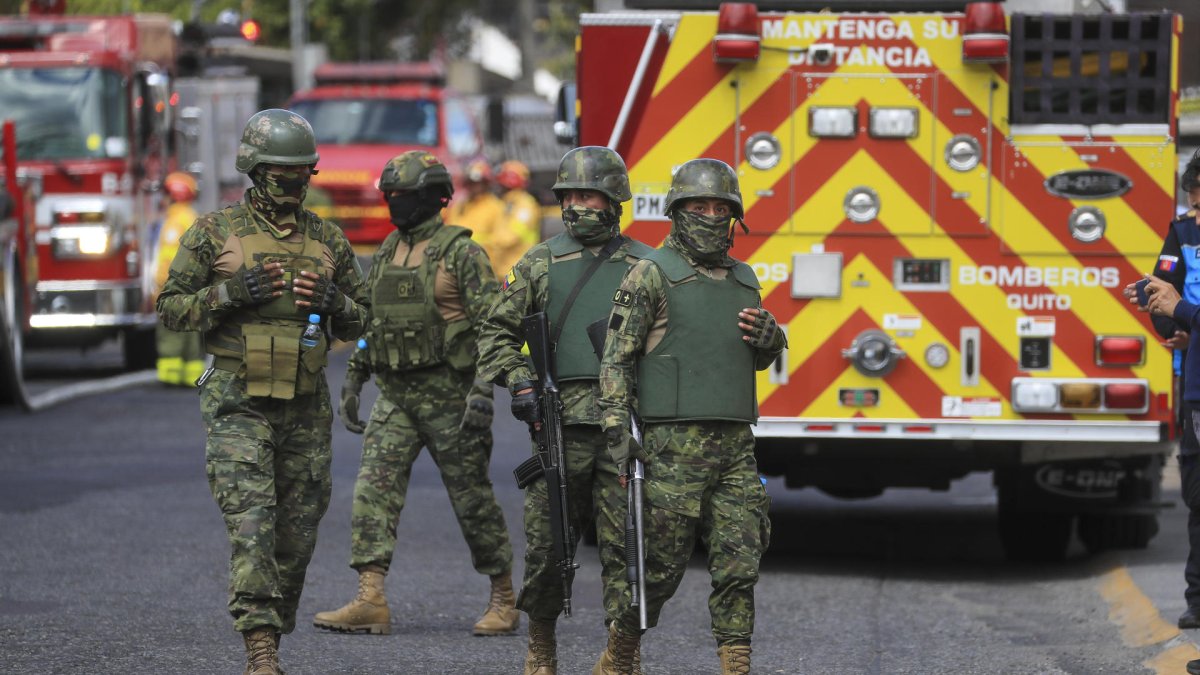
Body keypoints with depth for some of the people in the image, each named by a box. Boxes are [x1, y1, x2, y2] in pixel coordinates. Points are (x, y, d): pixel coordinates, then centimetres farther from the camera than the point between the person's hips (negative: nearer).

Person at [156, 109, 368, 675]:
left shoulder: (328, 241, 10)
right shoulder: (213, 233, 1)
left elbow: (360, 321, 17)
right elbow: (171, 308, 1)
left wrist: (333, 302, -6)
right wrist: (230, 294, -15)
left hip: (306, 408, 4)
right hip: (238, 405, -4)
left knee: (298, 531, 6)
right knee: (252, 523, -15)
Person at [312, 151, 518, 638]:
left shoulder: (461, 253, -9)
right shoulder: (386, 255, 13)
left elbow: (492, 325, -13)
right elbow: (367, 322, 21)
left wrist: (483, 391, -21)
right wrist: (354, 381, 17)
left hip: (448, 394, -6)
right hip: (395, 396, 6)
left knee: (472, 498, 1)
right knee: (374, 488, -7)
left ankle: (503, 600, 14)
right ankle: (370, 603, -11)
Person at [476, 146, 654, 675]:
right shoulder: (541, 264, 10)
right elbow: (497, 331, 12)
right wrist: (518, 383, -3)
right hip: (561, 424, 1)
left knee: (624, 546, -2)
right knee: (546, 540, 1)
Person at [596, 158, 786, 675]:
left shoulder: (743, 280, 17)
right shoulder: (652, 275, -1)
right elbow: (617, 356, -5)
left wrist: (770, 338, 4)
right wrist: (616, 430, -15)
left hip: (736, 444, 5)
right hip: (675, 445, -5)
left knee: (739, 565, -2)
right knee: (661, 568, -1)